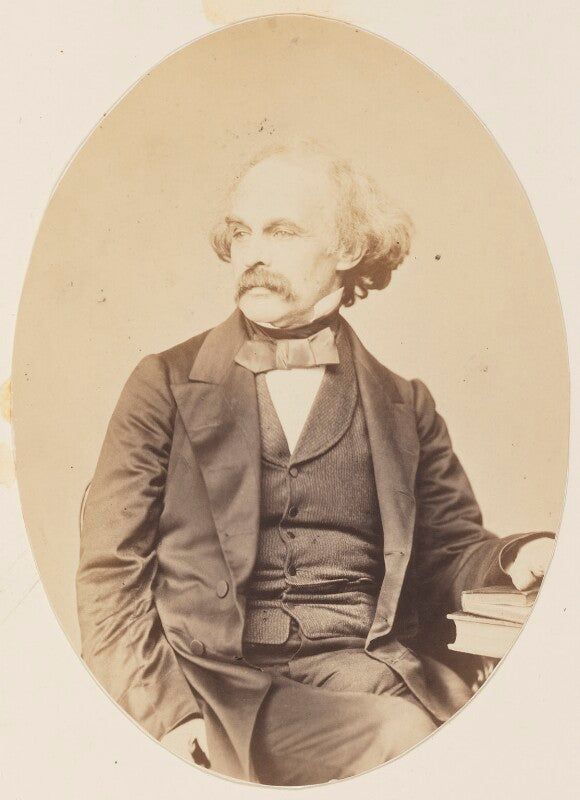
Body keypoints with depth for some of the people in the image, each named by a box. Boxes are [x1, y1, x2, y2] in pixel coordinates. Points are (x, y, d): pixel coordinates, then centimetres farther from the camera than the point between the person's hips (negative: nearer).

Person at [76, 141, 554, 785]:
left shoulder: (404, 406, 12)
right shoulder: (165, 385, 6)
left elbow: (449, 549, 16)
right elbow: (109, 572, 3)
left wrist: (519, 559, -8)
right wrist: (166, 716, -11)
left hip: (368, 666, 3)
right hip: (215, 675, -2)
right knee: (401, 740, -29)